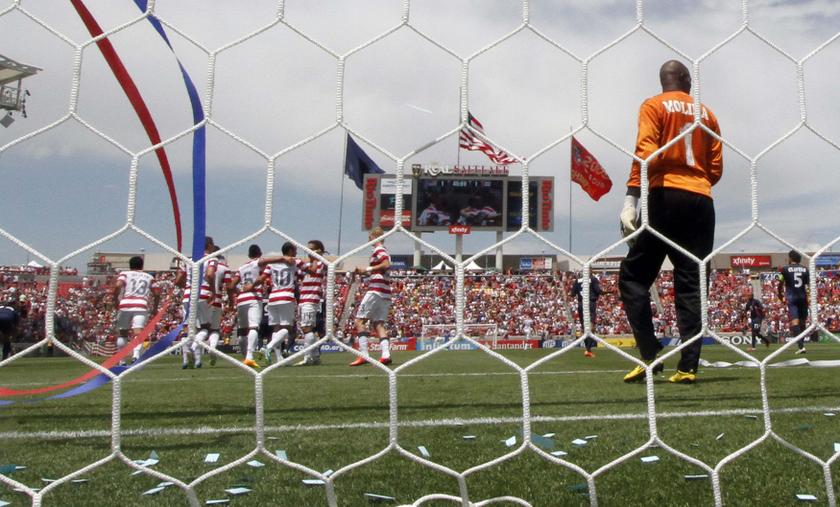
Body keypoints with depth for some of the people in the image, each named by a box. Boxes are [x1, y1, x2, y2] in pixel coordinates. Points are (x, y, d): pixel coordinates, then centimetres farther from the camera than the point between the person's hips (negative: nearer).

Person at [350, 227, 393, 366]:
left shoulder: (379, 249, -5)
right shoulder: (383, 250, 23)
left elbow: (386, 264, -22)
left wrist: (367, 269, -16)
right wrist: (364, 272, 18)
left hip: (376, 290, -9)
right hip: (385, 293, 9)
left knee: (360, 319, -4)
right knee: (378, 323, 7)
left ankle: (363, 355, -11)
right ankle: (386, 354, -7)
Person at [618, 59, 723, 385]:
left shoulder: (653, 106, 5)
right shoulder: (706, 114, 18)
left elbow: (645, 153, -11)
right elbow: (716, 168, 11)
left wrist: (631, 199, -17)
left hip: (666, 197, -5)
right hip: (702, 202, 5)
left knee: (633, 275, 2)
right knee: (691, 284, 4)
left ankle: (650, 356, -9)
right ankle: (688, 367, -2)